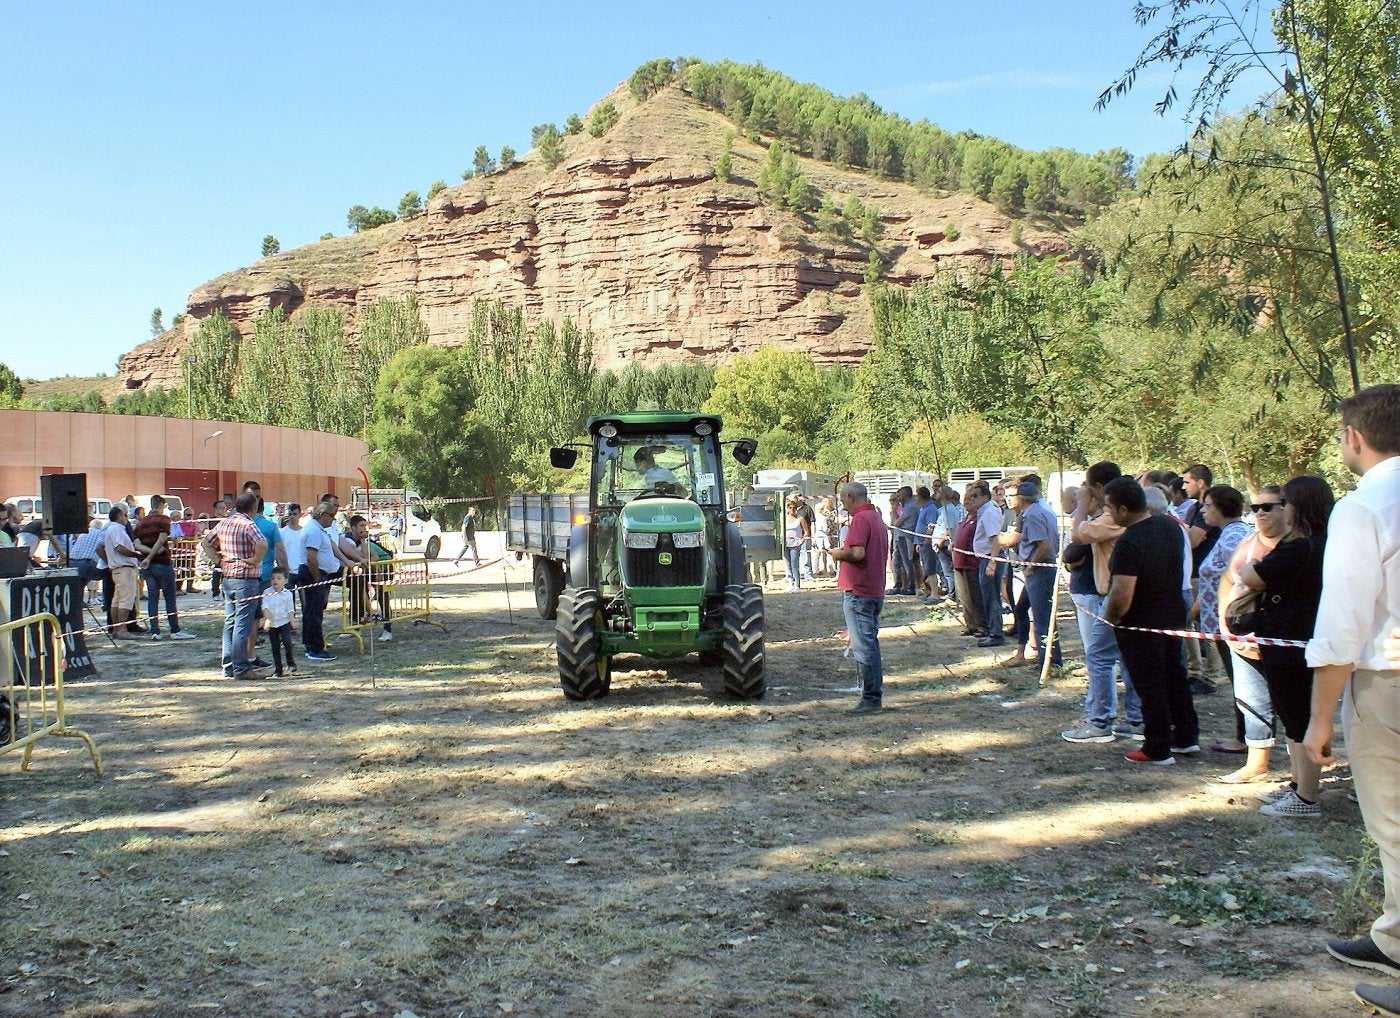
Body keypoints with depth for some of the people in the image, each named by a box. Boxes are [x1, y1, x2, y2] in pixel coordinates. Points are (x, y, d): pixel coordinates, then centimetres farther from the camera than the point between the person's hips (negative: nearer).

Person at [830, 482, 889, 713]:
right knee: (870, 643, 15)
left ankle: (870, 699, -5)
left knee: (863, 646, -6)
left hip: (858, 592, -10)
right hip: (875, 590, 10)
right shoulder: (877, 518, 16)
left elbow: (857, 553, -26)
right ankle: (875, 694, 21)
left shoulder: (860, 519, -15)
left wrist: (839, 553, -8)